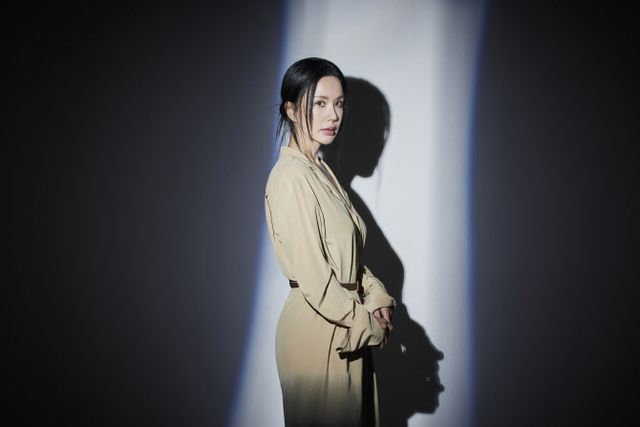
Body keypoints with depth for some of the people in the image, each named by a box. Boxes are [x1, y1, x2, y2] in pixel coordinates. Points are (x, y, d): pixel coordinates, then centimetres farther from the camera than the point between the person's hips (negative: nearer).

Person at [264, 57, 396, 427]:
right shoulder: (292, 177, -21)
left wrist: (377, 297, -1)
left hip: (346, 326, 9)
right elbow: (313, 278, -23)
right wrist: (369, 325, -14)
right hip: (317, 330, -9)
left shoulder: (319, 169, 8)